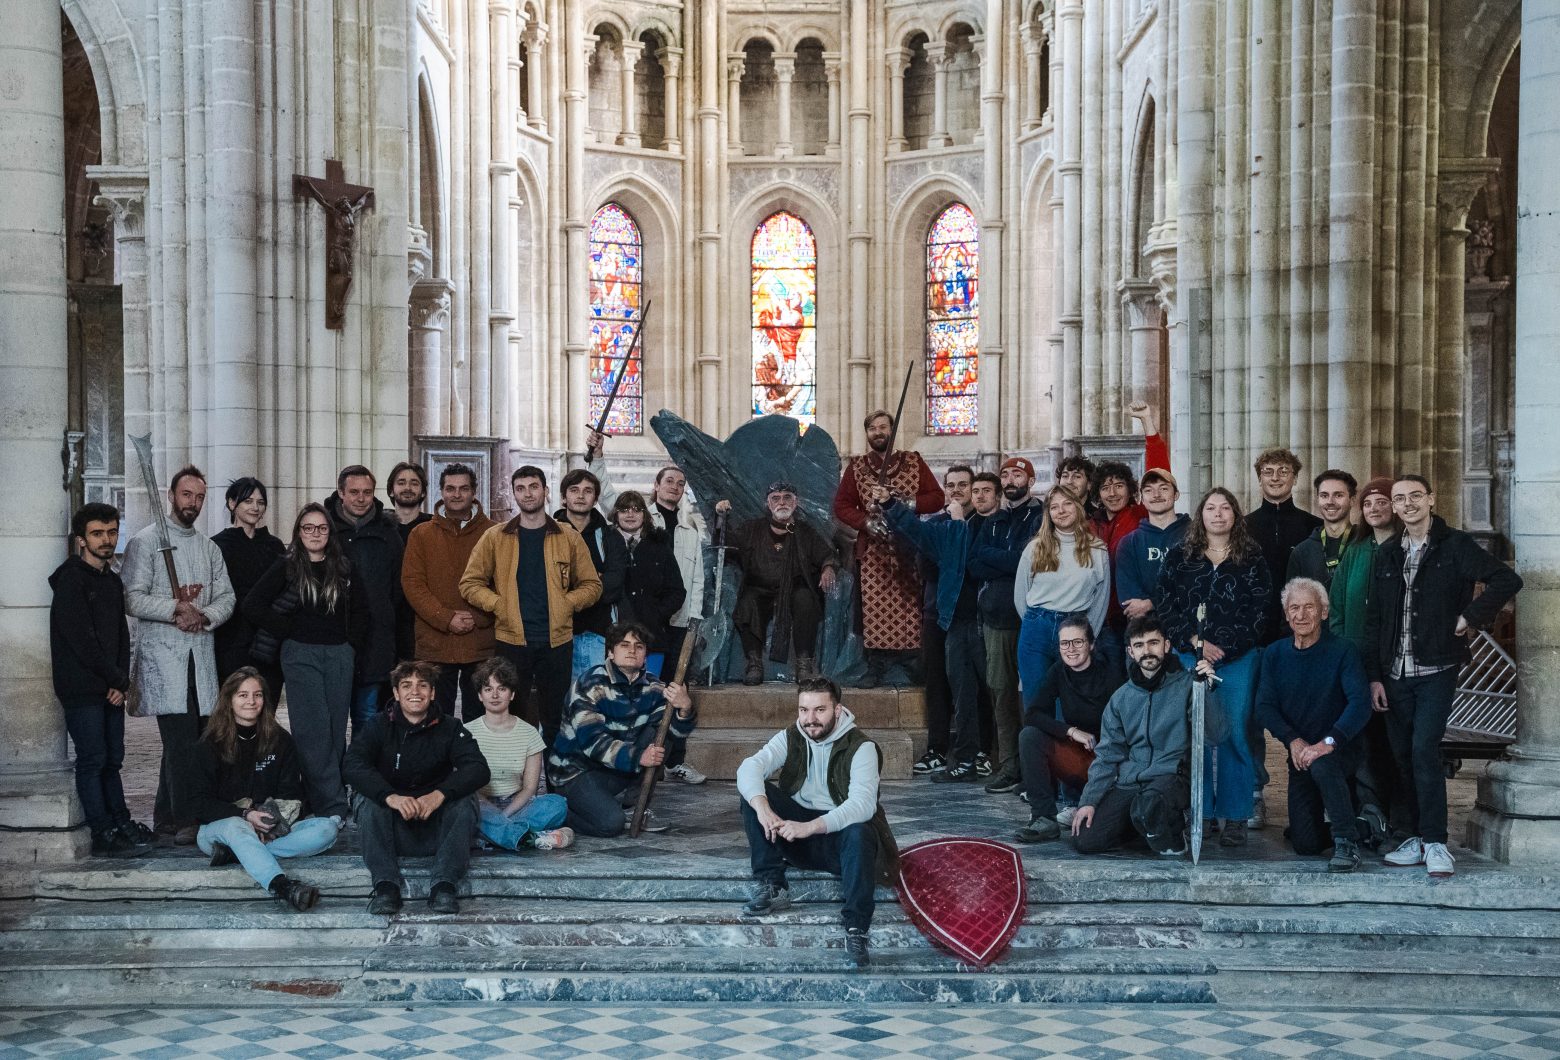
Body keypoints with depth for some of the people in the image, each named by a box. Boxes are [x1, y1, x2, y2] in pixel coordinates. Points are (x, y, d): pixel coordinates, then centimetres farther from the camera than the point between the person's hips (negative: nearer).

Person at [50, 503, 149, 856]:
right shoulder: (71, 579, -10)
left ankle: (120, 823, 18)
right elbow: (81, 640, -15)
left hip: (111, 688, 7)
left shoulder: (112, 581, 14)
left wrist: (122, 682, 1)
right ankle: (103, 834, 0)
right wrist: (117, 679, -9)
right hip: (83, 689, -7)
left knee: (112, 759, 11)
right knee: (93, 760, -4)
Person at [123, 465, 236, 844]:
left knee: (194, 738, 6)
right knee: (181, 739, -11)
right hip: (163, 653, -5)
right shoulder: (146, 542, 1)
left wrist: (204, 616, -9)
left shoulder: (210, 547, 18)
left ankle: (165, 815, 18)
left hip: (202, 652, 6)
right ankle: (184, 821, -7)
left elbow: (227, 597, 11)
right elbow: (132, 598, -8)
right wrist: (175, 608, -19)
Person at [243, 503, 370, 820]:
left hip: (340, 654, 3)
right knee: (314, 729, -8)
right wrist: (286, 631, -2)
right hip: (300, 655, -3)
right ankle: (333, 805, -10)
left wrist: (353, 646, 7)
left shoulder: (344, 568, 9)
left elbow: (360, 612, 17)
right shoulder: (286, 566, 1)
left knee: (336, 727, 3)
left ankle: (320, 798, 14)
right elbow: (252, 605, -2)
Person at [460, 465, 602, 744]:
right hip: (511, 639, -1)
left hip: (557, 640, 1)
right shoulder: (494, 537, 4)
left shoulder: (569, 537, 6)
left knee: (555, 716, 9)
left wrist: (566, 603, -7)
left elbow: (592, 584, 9)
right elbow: (470, 583, 4)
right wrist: (499, 605, -9)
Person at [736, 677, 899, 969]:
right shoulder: (789, 739, 1)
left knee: (860, 833, -38)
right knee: (755, 793, -17)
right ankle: (772, 887, -19)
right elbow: (749, 768, -16)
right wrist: (762, 808, -38)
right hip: (795, 834, 4)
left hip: (839, 835, -4)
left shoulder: (860, 747, -12)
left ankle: (856, 928, -35)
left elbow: (863, 804, -27)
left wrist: (810, 827, -39)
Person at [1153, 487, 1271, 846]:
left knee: (1234, 734, -2)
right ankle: (1199, 813, 11)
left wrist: (1226, 647, -10)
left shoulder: (1251, 557, 5)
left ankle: (1236, 817, 6)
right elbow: (1164, 604, 2)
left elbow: (1260, 608, -1)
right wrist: (1197, 643, -6)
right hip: (1190, 656, 1)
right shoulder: (1180, 555, 8)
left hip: (1238, 659, -1)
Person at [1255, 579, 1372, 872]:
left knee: (1322, 766, -39)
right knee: (1306, 845, -4)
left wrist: (1328, 743, -33)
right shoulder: (1274, 654, 3)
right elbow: (1265, 707, -3)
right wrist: (1293, 741, -20)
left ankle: (1347, 842, -21)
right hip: (1299, 753, 3)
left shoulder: (1343, 651, -9)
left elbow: (1360, 703, -21)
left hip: (1340, 749, -3)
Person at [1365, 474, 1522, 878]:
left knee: (1424, 751, -14)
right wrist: (1374, 676, 6)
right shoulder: (1387, 554, 11)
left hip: (1436, 670, -5)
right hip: (1395, 674, 5)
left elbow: (1508, 580, -10)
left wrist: (1470, 617, -12)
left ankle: (1435, 843, -6)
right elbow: (1373, 619, 11)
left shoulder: (1456, 546, -2)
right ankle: (1416, 839, 17)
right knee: (1403, 757, 7)